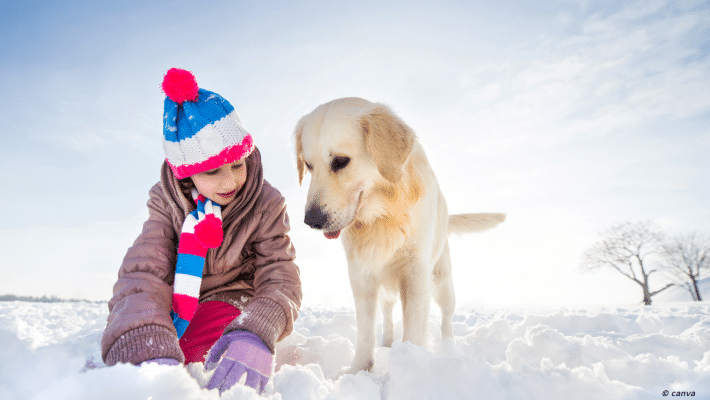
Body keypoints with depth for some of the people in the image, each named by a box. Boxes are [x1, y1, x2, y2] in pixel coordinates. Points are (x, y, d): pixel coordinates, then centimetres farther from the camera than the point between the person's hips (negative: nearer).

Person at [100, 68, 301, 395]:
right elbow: (142, 274, -24)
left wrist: (255, 335, -43)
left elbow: (280, 281, -19)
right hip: (178, 304, 4)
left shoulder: (266, 205, -13)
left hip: (230, 302, -4)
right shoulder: (166, 203, -11)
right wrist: (148, 352, -45)